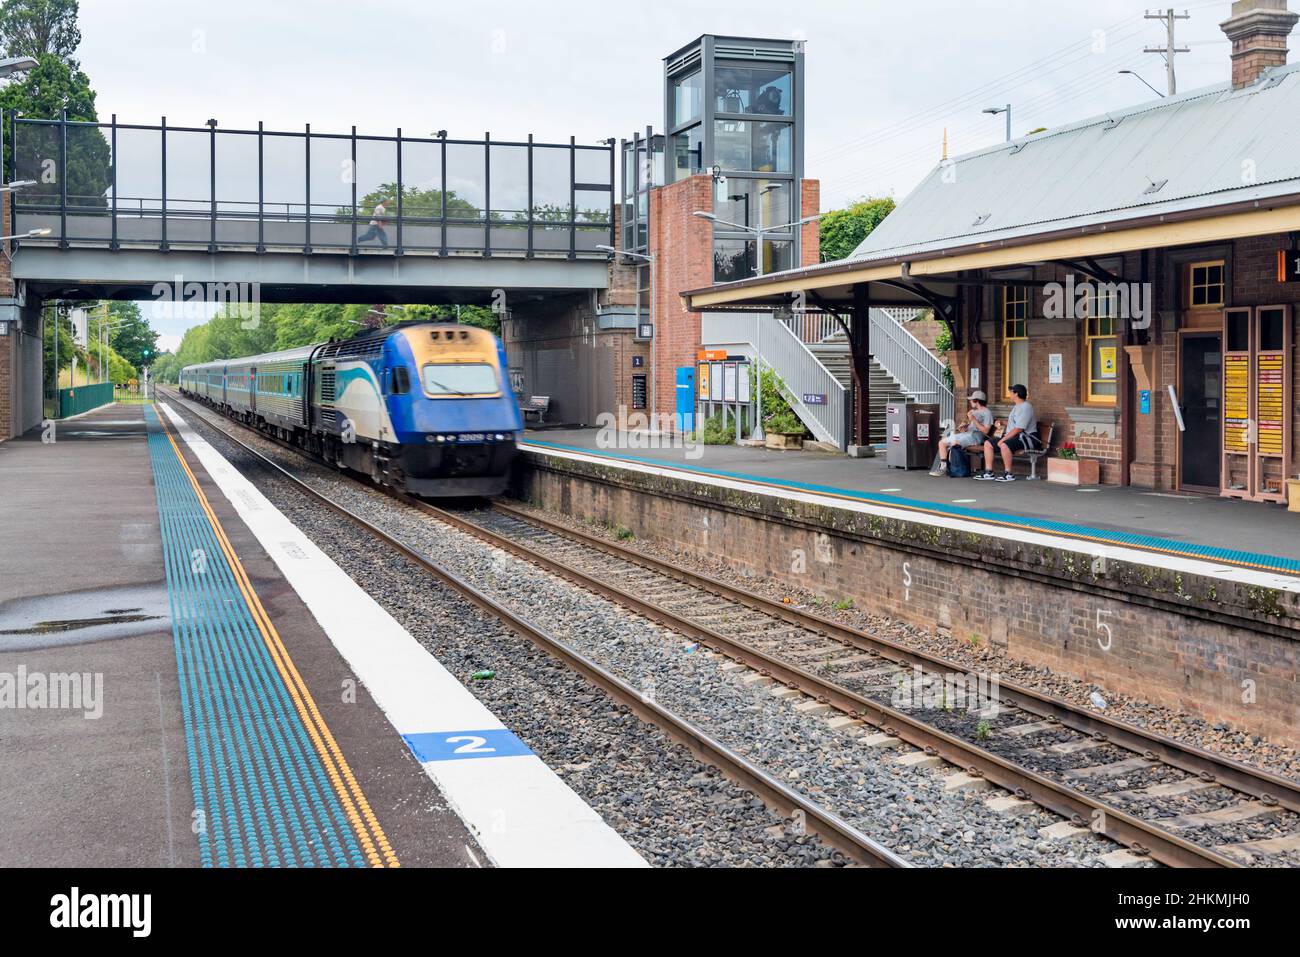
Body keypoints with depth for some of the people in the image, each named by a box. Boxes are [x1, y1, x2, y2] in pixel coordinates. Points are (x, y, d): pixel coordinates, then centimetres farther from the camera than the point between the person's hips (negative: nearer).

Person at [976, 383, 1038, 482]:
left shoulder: (1025, 408, -16)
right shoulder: (1016, 407, 19)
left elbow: (1018, 429, -23)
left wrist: (1003, 439, -22)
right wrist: (1002, 422, 14)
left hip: (1026, 437, -11)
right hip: (1014, 437, 11)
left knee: (1004, 445, -38)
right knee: (988, 443, 4)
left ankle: (1008, 474, -28)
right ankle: (989, 472, -1)